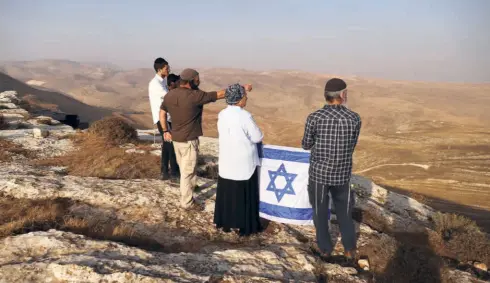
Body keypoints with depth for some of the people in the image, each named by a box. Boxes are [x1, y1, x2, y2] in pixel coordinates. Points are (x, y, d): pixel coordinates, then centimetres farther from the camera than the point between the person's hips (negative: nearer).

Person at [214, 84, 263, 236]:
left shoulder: (222, 115, 0)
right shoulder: (245, 116, -19)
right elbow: (258, 137, -13)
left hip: (226, 161, 6)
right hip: (244, 162, -6)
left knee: (226, 192, 15)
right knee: (244, 194, 6)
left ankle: (225, 222, 27)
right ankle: (245, 226, 15)